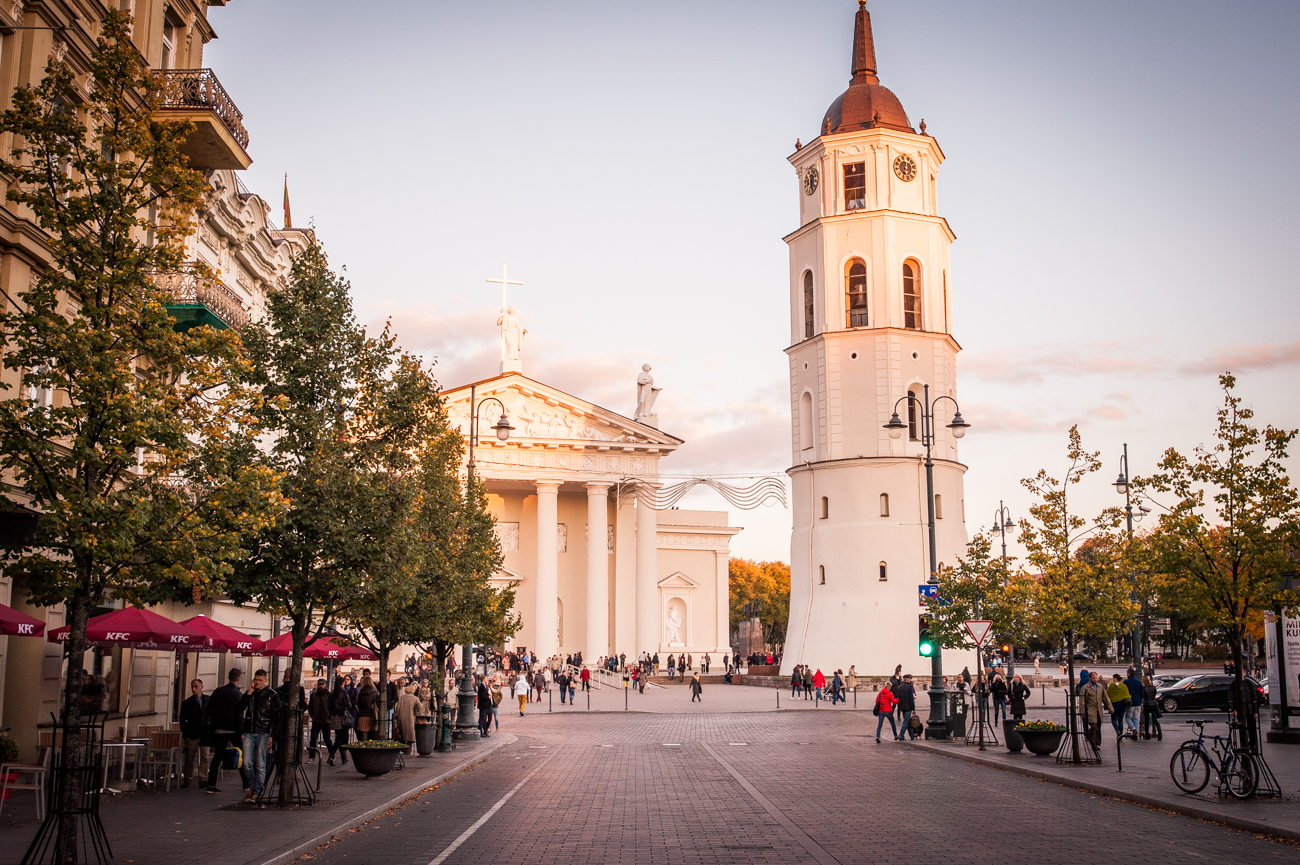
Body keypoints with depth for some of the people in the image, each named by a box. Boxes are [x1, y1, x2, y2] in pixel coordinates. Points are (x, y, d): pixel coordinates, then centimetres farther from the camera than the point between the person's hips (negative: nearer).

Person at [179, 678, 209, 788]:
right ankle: (187, 779, 10)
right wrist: (185, 733, -5)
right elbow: (183, 720, 4)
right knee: (189, 758, 2)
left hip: (205, 734, 1)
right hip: (192, 734, -1)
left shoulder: (209, 700, 8)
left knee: (204, 758, 1)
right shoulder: (187, 703, 2)